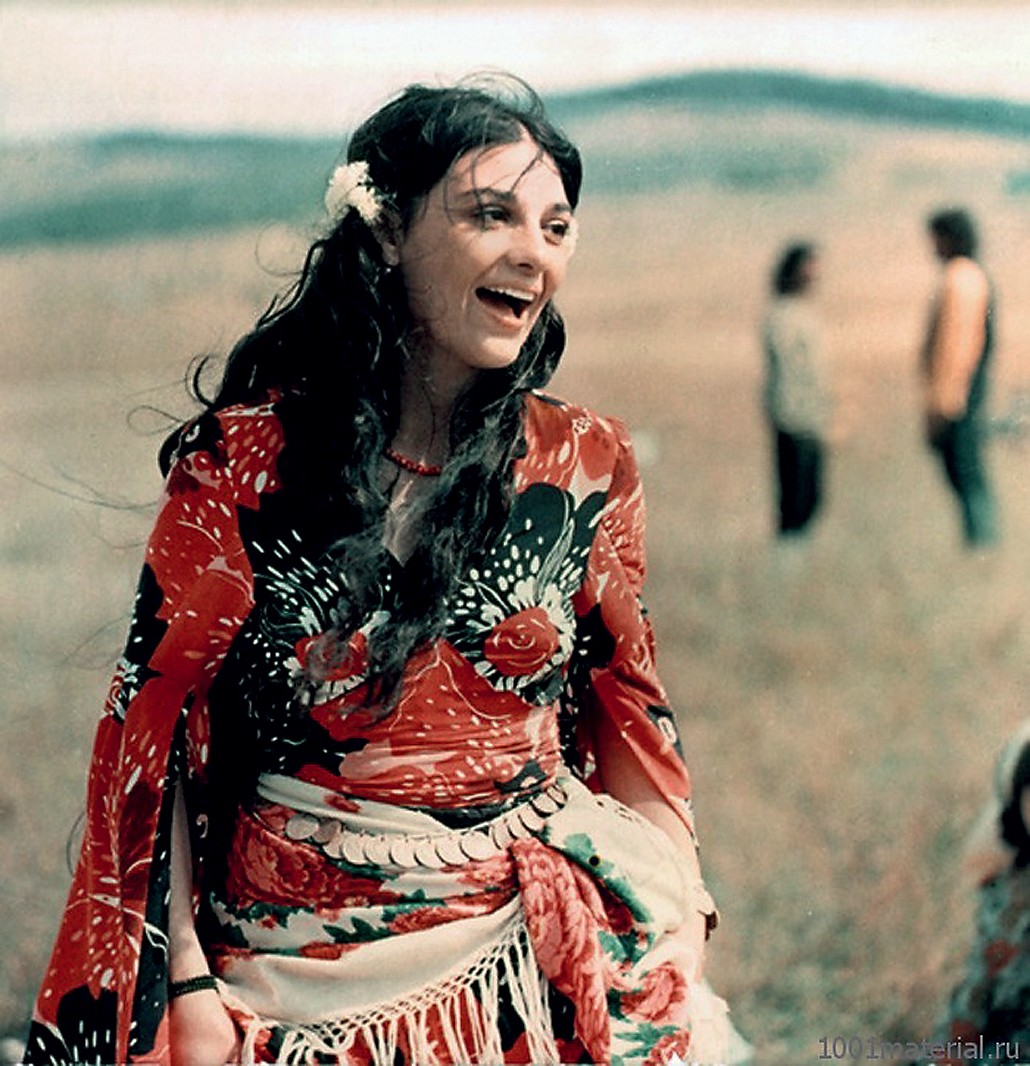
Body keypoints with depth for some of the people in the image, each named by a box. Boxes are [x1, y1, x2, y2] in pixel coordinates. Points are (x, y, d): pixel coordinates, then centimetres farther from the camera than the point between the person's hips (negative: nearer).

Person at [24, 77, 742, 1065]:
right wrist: (186, 983, -9)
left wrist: (680, 925, 0)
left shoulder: (584, 466, 1)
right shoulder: (241, 463, -7)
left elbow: (627, 710, 9)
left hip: (536, 958, 3)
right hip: (303, 968, -2)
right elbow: (156, 728, -4)